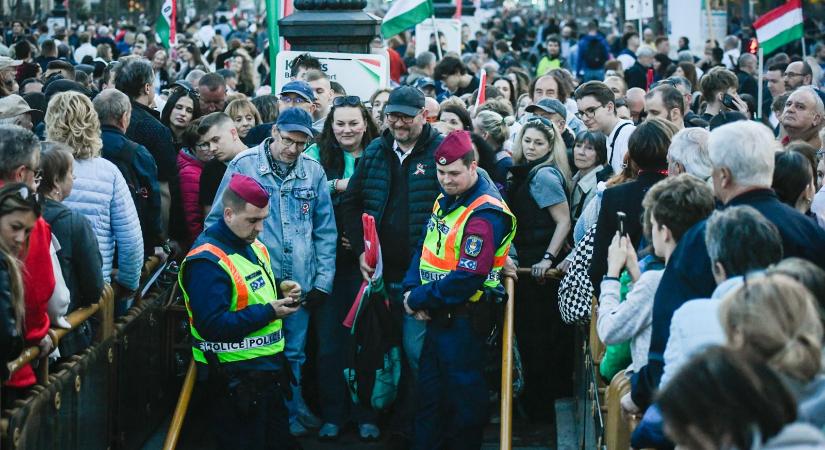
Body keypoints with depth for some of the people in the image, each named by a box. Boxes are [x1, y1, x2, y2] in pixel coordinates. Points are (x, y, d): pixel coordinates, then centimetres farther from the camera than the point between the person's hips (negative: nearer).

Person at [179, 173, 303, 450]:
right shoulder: (207, 262, -21)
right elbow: (213, 325, -27)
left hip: (269, 365, 9)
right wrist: (269, 312, -26)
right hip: (234, 377, -9)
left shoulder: (253, 245, 10)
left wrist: (280, 290, 2)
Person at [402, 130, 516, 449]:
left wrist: (419, 299, -17)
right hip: (436, 316, 9)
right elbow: (426, 250, 13)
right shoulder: (445, 201, 9)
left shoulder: (485, 214, -20)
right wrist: (412, 290, -5)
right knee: (429, 391, 16)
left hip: (464, 322, -9)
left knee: (464, 394, 5)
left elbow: (468, 277, -25)